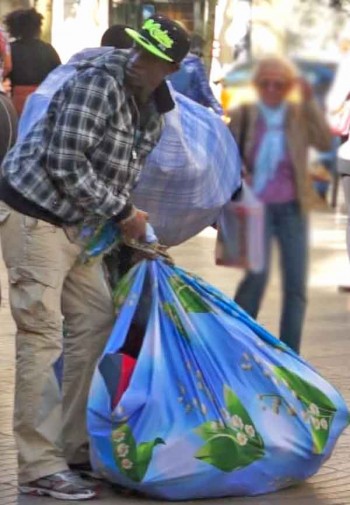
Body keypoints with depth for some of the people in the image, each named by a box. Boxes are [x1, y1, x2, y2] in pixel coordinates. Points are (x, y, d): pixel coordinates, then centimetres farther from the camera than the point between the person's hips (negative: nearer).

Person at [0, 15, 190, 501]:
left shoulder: (153, 110, 7)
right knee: (41, 337, -10)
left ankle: (76, 447, 22)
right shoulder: (98, 83, -21)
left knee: (96, 324, 13)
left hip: (77, 223, 10)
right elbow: (65, 163, -23)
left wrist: (132, 225, 16)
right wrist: (122, 212, -17)